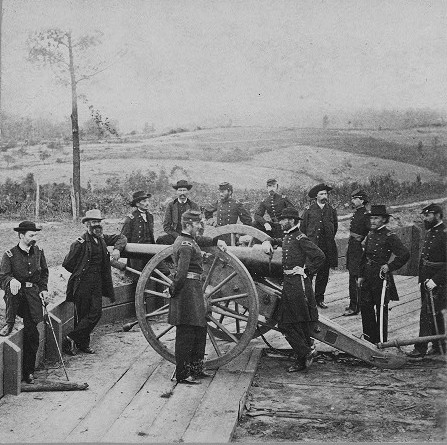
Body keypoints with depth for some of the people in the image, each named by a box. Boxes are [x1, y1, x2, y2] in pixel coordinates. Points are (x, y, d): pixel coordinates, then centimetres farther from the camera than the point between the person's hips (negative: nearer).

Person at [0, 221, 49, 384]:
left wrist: (43, 289, 5)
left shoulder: (38, 252, 8)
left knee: (31, 333, -6)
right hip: (16, 294, -2)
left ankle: (28, 371, 5)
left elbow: (44, 273, 19)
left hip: (33, 294, 2)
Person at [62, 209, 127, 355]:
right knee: (82, 315, -3)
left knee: (96, 313, 2)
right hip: (83, 283, -6)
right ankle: (70, 340, 11)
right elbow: (67, 264, -8)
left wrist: (117, 249, 0)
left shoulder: (101, 238, 8)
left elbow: (121, 237, 20)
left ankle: (83, 343, 13)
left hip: (98, 283, 6)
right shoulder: (81, 242, -12)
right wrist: (80, 272, 5)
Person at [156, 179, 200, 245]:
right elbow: (166, 226, 5)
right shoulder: (171, 205, 9)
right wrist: (178, 236, -9)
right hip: (174, 235, 0)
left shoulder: (194, 206, 8)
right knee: (160, 239, -29)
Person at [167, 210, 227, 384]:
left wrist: (216, 241, 25)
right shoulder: (186, 245, -18)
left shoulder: (190, 240, 14)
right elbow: (182, 272, -25)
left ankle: (195, 369, 28)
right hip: (188, 288, -11)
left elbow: (200, 239, 37)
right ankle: (182, 374, 4)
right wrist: (174, 290, -16)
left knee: (200, 329, 18)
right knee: (186, 333, -4)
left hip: (193, 287, 11)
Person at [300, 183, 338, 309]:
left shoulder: (331, 210, 9)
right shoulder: (309, 210, 3)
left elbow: (335, 226, 21)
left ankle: (319, 298, 15)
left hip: (326, 247, 3)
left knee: (323, 274, 5)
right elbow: (303, 227, 9)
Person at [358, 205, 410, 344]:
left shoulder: (389, 236, -11)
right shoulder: (370, 235, 11)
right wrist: (361, 275, 13)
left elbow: (405, 254, -17)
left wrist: (390, 266, -15)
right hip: (368, 278, 7)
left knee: (381, 309, 2)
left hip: (381, 277, -7)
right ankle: (369, 337, 23)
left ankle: (381, 341, 12)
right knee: (365, 306, 9)